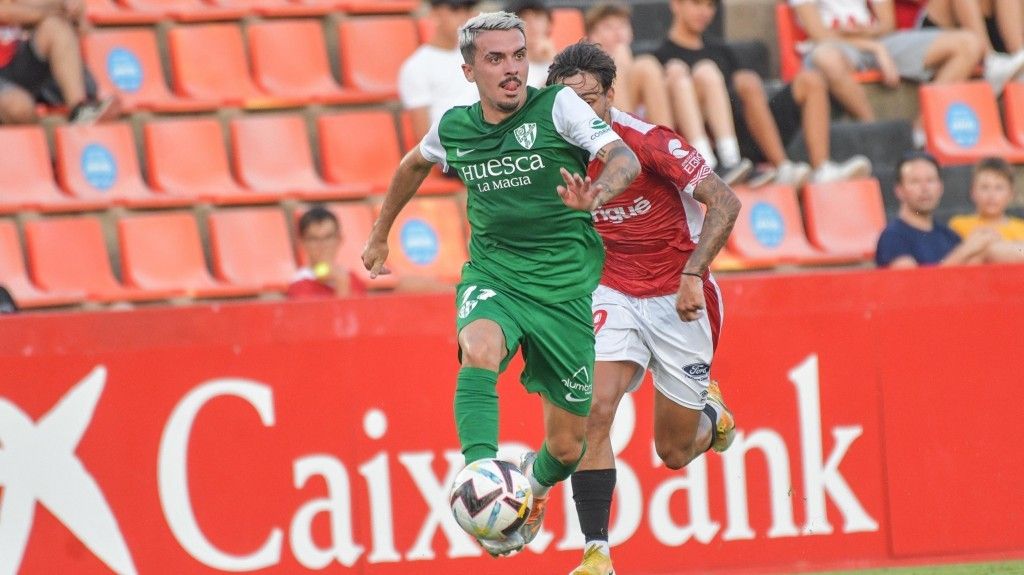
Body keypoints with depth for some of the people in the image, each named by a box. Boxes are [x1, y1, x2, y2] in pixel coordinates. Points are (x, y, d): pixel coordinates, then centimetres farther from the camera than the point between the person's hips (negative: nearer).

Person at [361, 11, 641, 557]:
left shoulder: (558, 106, -11)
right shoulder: (453, 128, 1)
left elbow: (623, 158, -25)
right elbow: (414, 165, 25)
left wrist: (599, 193, -47)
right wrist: (380, 234, 32)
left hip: (565, 289, -1)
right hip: (492, 277, 1)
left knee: (567, 447, 6)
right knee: (479, 349, -37)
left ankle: (533, 480, 42)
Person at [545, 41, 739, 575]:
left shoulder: (650, 142, -20)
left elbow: (725, 203, -21)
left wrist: (693, 274, -29)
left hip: (678, 300, -3)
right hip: (612, 295, 3)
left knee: (674, 453, 6)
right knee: (594, 411, -22)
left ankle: (709, 410, 43)